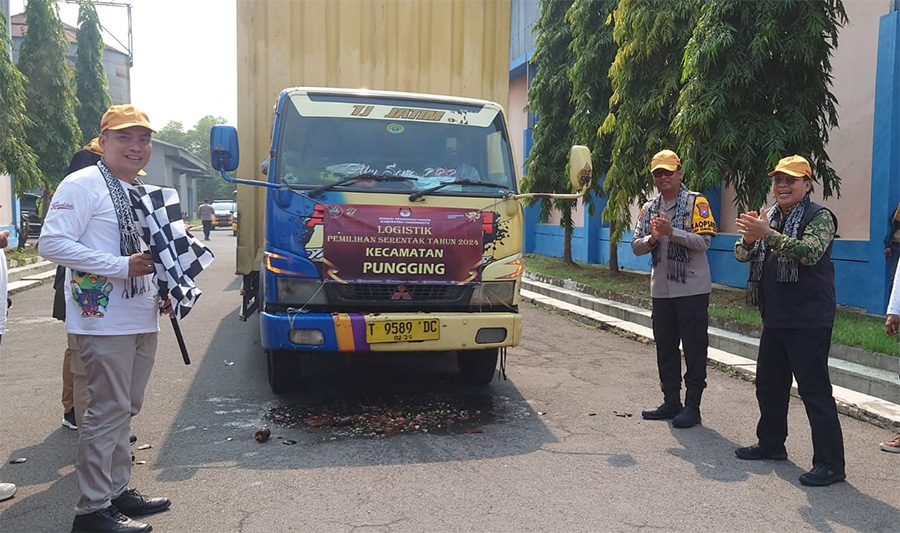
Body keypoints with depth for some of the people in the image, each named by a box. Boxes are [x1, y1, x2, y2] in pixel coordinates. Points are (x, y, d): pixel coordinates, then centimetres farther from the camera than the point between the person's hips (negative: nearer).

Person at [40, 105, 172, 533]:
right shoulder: (83, 185, -9)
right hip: (104, 321, -8)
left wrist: (161, 293, 11)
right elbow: (52, 244, -18)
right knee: (108, 411, -6)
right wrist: (123, 266, -23)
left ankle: (117, 490, 26)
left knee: (125, 409, 15)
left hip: (142, 320, 8)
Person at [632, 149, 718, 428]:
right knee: (665, 348, 12)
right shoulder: (649, 208, 10)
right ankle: (671, 402, 24)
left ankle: (692, 406, 10)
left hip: (692, 290, -6)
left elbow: (704, 241, -14)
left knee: (694, 348, 1)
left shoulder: (696, 202, -5)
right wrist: (652, 238, -14)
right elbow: (636, 247, 6)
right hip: (661, 290, 6)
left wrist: (671, 232, -24)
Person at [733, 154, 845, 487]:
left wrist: (767, 234, -32)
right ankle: (771, 443, 33)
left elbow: (810, 251, -27)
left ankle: (830, 464, 4)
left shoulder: (819, 216, -9)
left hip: (809, 321, -8)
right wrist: (748, 238, -14)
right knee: (768, 385, 17)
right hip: (774, 319, 8)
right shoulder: (769, 217, 12)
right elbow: (742, 254, 7)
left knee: (814, 390, -5)